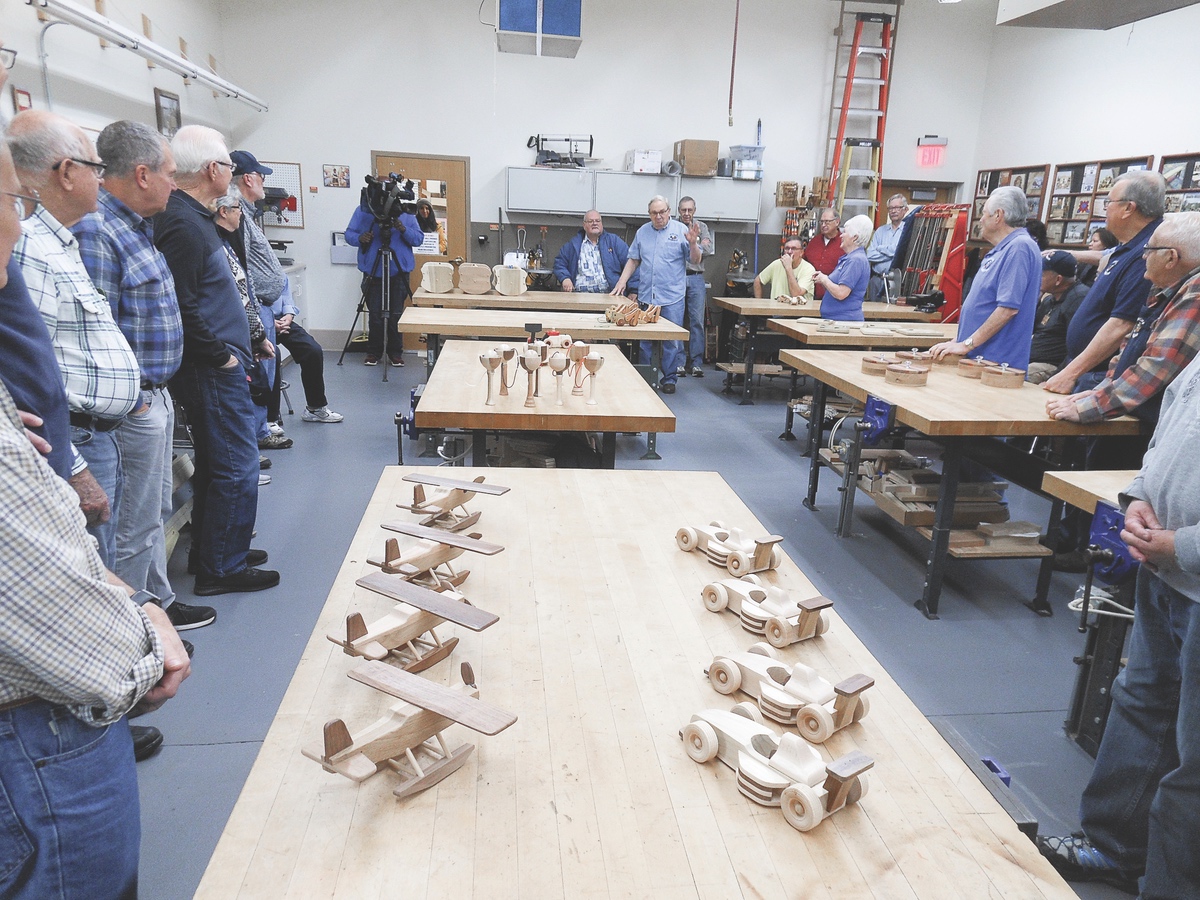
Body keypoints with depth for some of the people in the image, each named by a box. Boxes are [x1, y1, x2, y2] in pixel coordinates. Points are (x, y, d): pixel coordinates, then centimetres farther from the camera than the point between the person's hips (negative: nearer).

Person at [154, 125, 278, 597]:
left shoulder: (190, 217, 13)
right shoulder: (183, 225, -19)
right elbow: (182, 308, -25)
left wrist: (240, 341, 16)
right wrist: (222, 356, -16)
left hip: (213, 366, 11)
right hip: (213, 369, -11)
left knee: (214, 462, 19)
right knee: (236, 468, -3)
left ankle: (211, 549, 32)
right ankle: (222, 568, 9)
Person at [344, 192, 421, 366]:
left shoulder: (406, 212, 3)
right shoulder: (363, 210, 3)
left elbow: (418, 238, -1)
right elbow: (349, 234, 4)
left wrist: (404, 229, -19)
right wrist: (359, 238, -18)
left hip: (399, 271, 0)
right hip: (372, 271, 0)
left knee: (396, 314, 1)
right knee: (375, 314, 0)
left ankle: (396, 353, 13)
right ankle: (373, 352, 13)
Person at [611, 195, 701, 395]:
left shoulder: (680, 230, 1)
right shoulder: (642, 232, 12)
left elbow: (696, 260, -1)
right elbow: (633, 260, 16)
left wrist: (692, 243, -20)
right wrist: (622, 282, 7)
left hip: (672, 297, -3)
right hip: (646, 296, 4)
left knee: (672, 341, 0)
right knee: (644, 340, 8)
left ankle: (669, 379, 10)